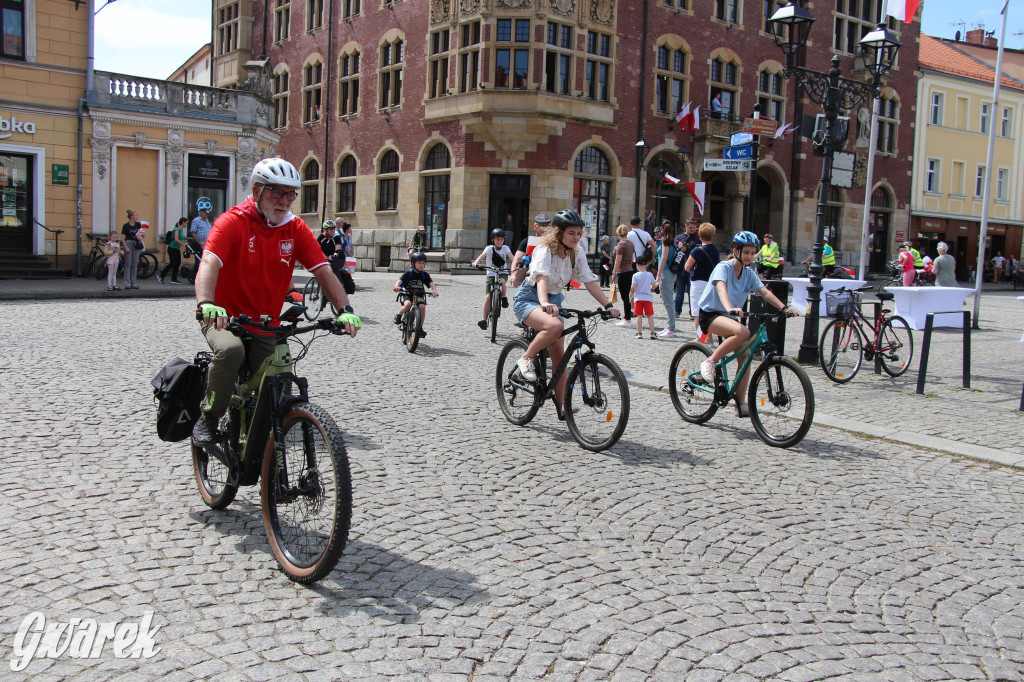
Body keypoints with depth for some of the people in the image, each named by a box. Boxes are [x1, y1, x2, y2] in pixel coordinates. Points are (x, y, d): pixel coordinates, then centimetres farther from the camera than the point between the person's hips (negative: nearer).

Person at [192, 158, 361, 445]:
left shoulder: (296, 228, -1)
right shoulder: (233, 222, -13)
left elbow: (323, 271, -8)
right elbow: (209, 264, -28)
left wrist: (345, 310, -25)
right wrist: (206, 304, -48)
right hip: (225, 318, -4)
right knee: (230, 351, -35)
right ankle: (209, 417, -12)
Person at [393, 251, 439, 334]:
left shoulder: (425, 274, -1)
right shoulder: (409, 273, -9)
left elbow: (431, 283, -13)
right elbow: (400, 281, -18)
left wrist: (434, 291, -34)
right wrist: (396, 287, -39)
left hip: (419, 295, 3)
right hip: (407, 294, -3)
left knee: (422, 306, -25)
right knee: (408, 304, -34)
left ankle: (420, 327, -10)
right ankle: (398, 315, -2)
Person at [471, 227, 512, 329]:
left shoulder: (505, 248, -2)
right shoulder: (489, 248, -7)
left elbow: (511, 257, -17)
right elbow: (482, 256, -24)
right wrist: (476, 262, -45)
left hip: (502, 273, 1)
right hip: (491, 274, -1)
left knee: (502, 281, -36)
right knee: (488, 296, -10)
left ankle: (504, 298, -7)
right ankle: (484, 319, -5)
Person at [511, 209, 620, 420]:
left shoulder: (577, 253, -3)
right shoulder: (545, 250, -22)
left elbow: (589, 281, -6)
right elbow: (542, 277, -38)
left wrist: (608, 305, -18)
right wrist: (544, 303, -57)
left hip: (553, 301, 6)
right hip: (529, 299, -6)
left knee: (558, 356, 0)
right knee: (555, 326, -37)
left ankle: (561, 406, 9)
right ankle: (526, 359, -16)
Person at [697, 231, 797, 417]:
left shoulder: (749, 273, 5)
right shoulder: (723, 267, -13)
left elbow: (765, 292, -5)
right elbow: (721, 288, -32)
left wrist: (784, 307, -21)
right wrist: (730, 308, -51)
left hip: (729, 318, 7)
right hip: (710, 314, -7)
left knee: (745, 355, -6)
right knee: (743, 332, -33)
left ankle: (741, 404, 1)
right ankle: (710, 362, -19)